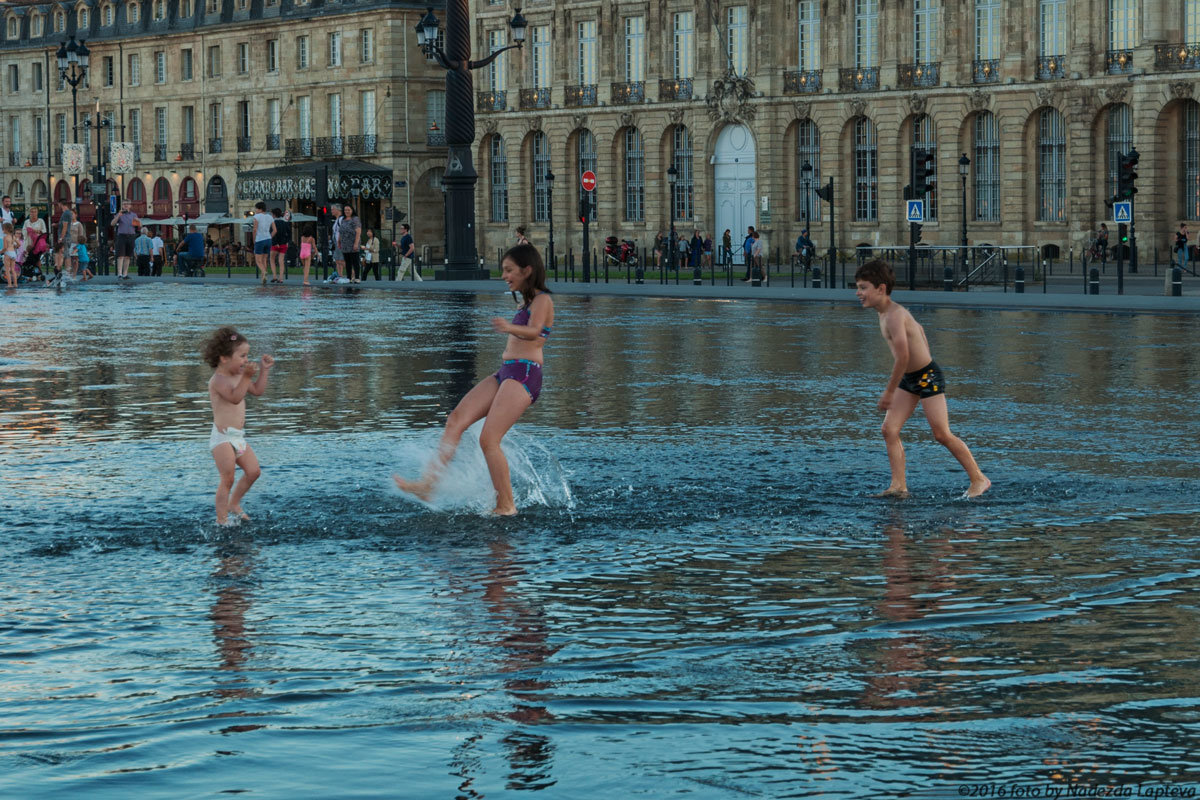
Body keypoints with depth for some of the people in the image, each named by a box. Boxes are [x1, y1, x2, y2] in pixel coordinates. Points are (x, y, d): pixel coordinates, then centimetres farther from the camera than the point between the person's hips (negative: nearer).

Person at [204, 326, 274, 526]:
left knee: (253, 471, 13)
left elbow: (257, 391, 23)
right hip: (222, 436, -9)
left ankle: (234, 504, 31)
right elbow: (235, 397, -31)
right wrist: (247, 377, -40)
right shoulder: (218, 380, -16)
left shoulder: (238, 376, 14)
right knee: (227, 479, -10)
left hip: (238, 437, 9)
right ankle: (222, 519, -3)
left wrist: (264, 370, 13)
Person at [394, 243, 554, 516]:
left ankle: (506, 505, -11)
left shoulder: (542, 300, -7)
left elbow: (534, 332, -26)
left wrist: (510, 328, -44)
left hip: (524, 375, -9)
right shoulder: (527, 302, 23)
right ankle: (428, 483, -14)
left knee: (488, 439, -18)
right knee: (456, 420, -6)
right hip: (506, 372, 9)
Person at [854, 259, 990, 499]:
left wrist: (889, 392, -23)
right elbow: (918, 329, 22)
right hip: (910, 380, 10)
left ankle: (979, 479, 9)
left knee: (942, 435, -5)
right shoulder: (887, 312, 6)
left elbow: (903, 357, -30)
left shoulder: (894, 316, -24)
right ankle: (899, 486, -5)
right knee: (889, 429, -2)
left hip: (928, 377, -10)